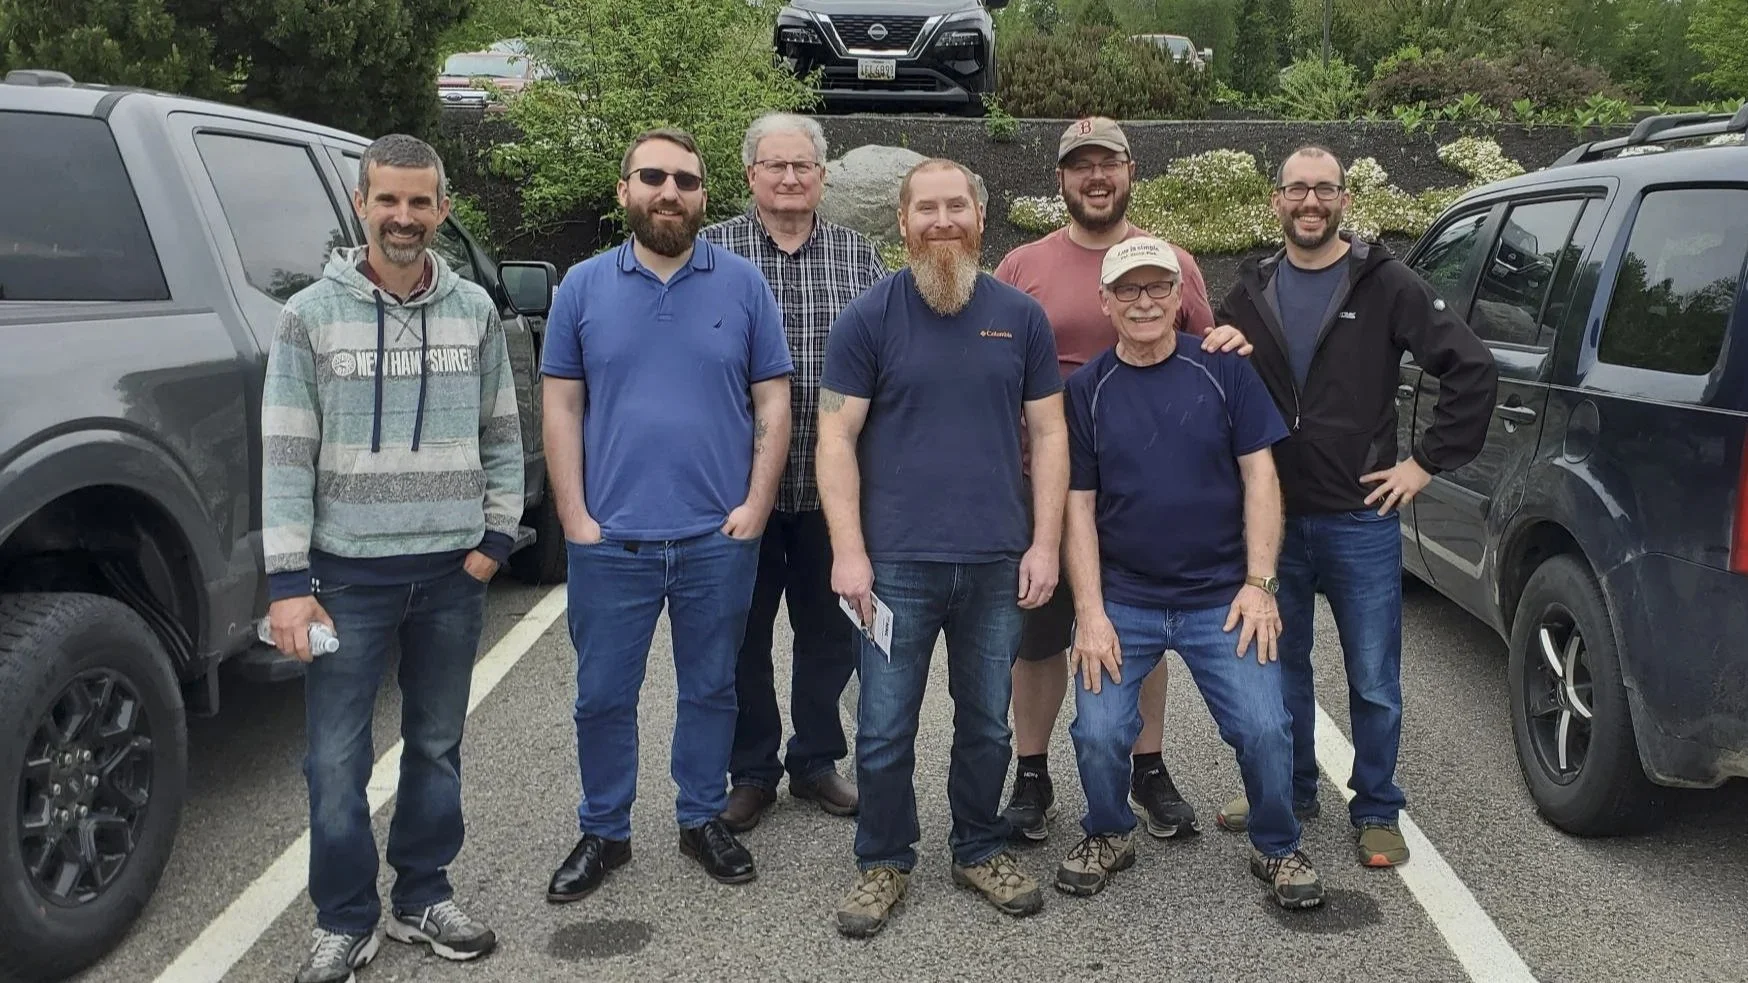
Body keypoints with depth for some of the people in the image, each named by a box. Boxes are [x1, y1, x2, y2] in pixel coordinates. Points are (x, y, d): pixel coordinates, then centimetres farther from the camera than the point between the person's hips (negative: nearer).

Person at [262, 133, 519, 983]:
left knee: (437, 748, 13)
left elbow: (501, 436, 9)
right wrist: (288, 579, -10)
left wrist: (495, 537, 1)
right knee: (336, 761, 2)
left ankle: (423, 899, 29)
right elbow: (285, 454, -6)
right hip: (348, 572, -2)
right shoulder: (312, 313, -3)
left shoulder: (474, 311, 3)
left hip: (452, 572, 2)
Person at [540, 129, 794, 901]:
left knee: (710, 689, 13)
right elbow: (561, 406, 3)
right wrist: (574, 516, -4)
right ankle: (603, 832, 26)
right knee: (603, 695, 9)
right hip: (610, 540, 0)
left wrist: (756, 505, -6)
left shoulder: (742, 284, 2)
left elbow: (772, 402, 2)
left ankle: (703, 820, 30)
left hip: (718, 539, 0)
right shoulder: (584, 286, 4)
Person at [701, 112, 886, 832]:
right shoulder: (712, 250, 1)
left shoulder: (857, 254, 7)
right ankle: (751, 772, 25)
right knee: (743, 633, 9)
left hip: (831, 481, 2)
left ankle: (816, 761, 30)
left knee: (829, 630, 12)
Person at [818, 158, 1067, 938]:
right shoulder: (868, 316, -2)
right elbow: (836, 438, -4)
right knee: (884, 730, 5)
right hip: (897, 562, -2)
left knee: (987, 724, 14)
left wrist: (1045, 543, -1)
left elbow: (1048, 433, 7)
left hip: (996, 562, 2)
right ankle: (883, 862, 23)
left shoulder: (1020, 316, 5)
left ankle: (981, 850, 32)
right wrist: (848, 550, -11)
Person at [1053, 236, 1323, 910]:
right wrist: (1090, 613, -7)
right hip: (1121, 599, 0)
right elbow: (1078, 506, 1)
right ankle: (1108, 837, 21)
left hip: (1221, 597, 0)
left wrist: (1258, 584, -6)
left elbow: (1259, 477, 1)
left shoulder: (1223, 371, 1)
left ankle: (1277, 849, 19)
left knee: (1265, 728, -9)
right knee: (1097, 734, -10)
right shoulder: (1085, 390, 2)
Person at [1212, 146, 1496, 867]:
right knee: (1278, 666, 15)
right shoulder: (1251, 292, 7)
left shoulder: (1385, 286, -4)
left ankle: (1377, 812, 20)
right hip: (1272, 517, 4)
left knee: (1374, 681, 5)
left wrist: (1426, 462, -8)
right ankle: (1289, 789, 32)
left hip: (1361, 518, -3)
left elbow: (1473, 371, -6)